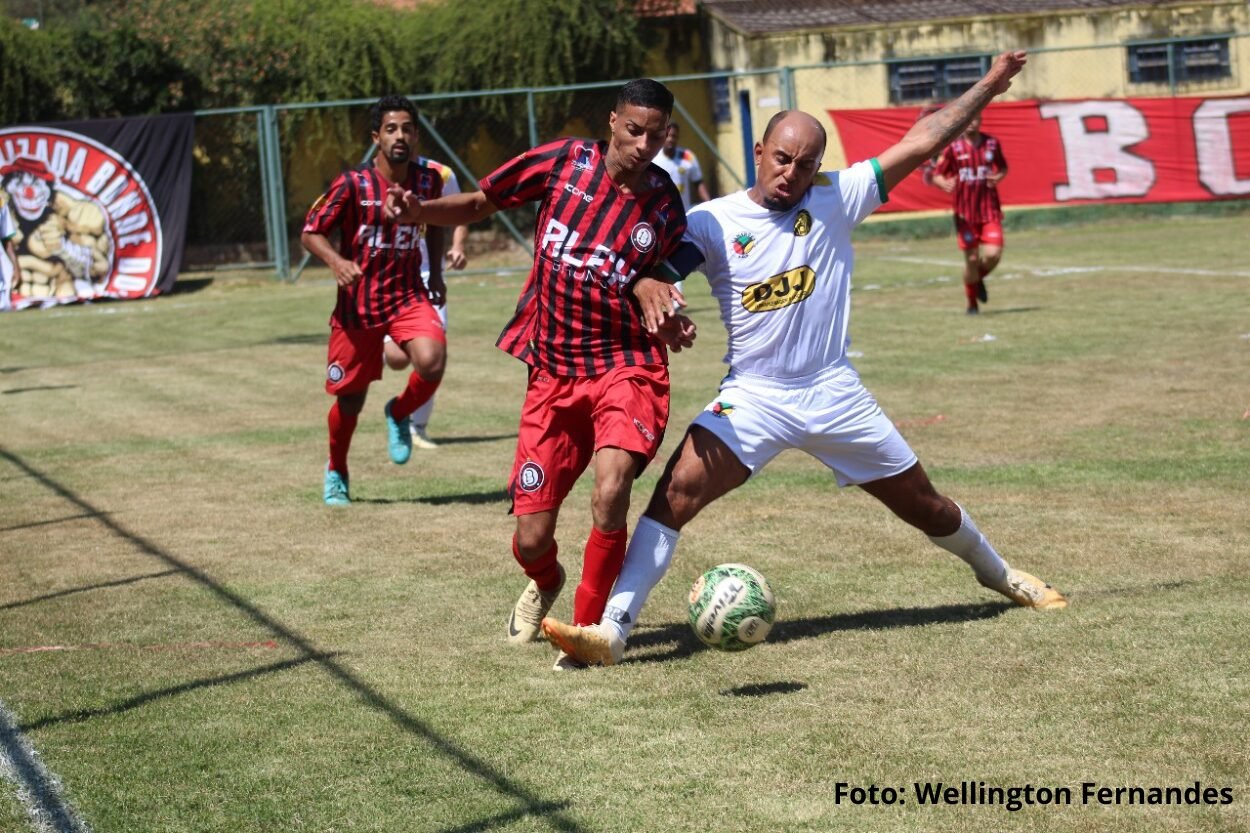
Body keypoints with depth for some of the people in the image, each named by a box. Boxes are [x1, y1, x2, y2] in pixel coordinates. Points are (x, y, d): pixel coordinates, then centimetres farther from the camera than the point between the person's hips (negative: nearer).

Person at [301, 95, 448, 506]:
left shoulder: (428, 181, -2)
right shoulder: (353, 184, -13)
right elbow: (310, 232, -8)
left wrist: (435, 272, 15)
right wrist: (336, 261, -26)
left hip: (408, 295, 2)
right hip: (357, 302, -2)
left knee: (431, 361, -27)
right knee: (350, 399, 7)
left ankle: (399, 414, 7)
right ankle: (336, 472, 36)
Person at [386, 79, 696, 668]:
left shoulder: (665, 205, -1)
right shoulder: (563, 163, -3)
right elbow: (478, 205, 8)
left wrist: (671, 326, -11)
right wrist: (419, 212, -10)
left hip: (626, 367, -1)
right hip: (553, 372, 1)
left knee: (610, 495, -28)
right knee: (531, 541, 0)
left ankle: (588, 628, -3)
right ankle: (545, 585, 41)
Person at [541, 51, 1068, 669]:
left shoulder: (835, 199, -1)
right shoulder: (713, 220, -4)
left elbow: (920, 141, 1)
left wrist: (988, 86, 2)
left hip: (833, 394, 1)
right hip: (753, 398, -1)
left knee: (923, 505, 13)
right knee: (677, 491, -22)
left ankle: (998, 575, 43)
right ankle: (610, 631, -25)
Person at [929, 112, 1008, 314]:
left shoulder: (992, 143, 3)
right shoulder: (953, 147, -4)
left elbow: (1003, 168, 18)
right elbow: (937, 175, -1)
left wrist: (998, 177, -5)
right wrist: (944, 183, -24)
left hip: (990, 209, 1)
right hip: (965, 212, -1)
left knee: (993, 254, -13)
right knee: (972, 259, 1)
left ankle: (979, 278, 22)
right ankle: (972, 304, 20)